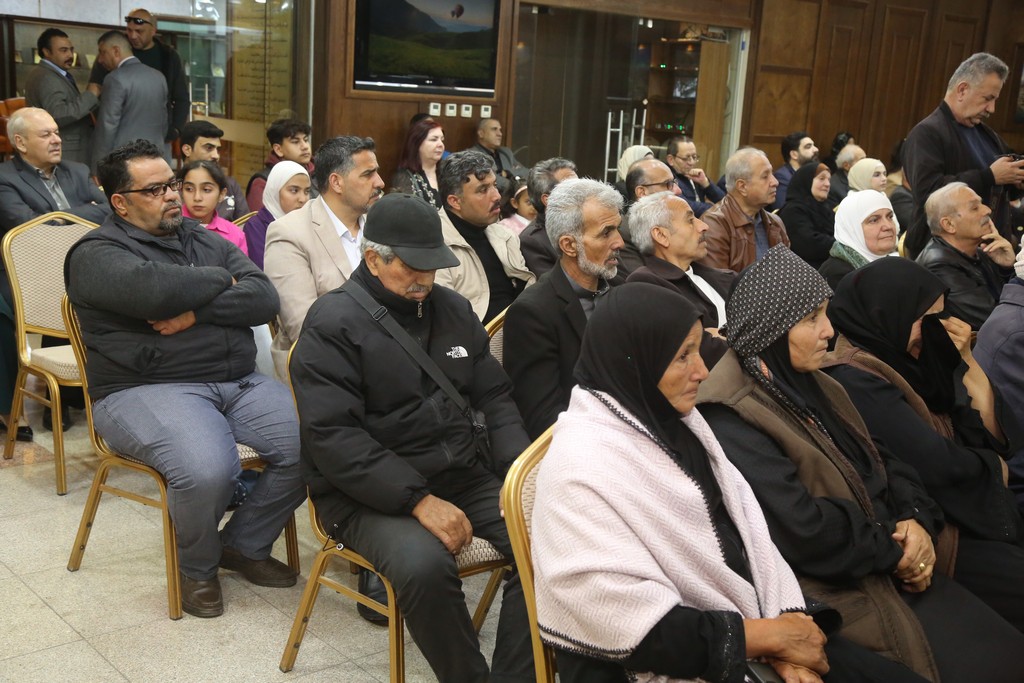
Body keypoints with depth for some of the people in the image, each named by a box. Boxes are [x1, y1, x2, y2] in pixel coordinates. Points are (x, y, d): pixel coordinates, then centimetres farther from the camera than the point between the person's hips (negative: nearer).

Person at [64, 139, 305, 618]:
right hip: (145, 390, -6)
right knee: (208, 469, -34)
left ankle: (245, 544, 9)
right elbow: (155, 289, -23)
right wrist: (220, 280, -4)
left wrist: (197, 312, -12)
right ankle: (197, 567, 1)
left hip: (239, 382, 6)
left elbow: (264, 299, 3)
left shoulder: (206, 240, 19)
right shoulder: (97, 253, 1)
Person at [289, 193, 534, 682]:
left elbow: (495, 395, 15)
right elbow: (333, 436, -17)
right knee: (425, 566, -34)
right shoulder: (333, 324, -8)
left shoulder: (452, 308, 12)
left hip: (464, 474, 6)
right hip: (370, 492, -5)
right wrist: (419, 500, -24)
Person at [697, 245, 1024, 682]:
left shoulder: (811, 385, 10)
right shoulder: (731, 420, -19)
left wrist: (916, 521, -5)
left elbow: (881, 463, 14)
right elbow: (802, 531, -25)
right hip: (836, 591, -8)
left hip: (890, 567, 8)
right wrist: (892, 550, -11)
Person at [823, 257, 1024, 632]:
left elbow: (991, 438, 12)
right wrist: (994, 468, -2)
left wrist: (966, 358, 3)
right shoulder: (858, 383, -19)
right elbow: (943, 466, -23)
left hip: (953, 517, 9)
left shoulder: (901, 365, 10)